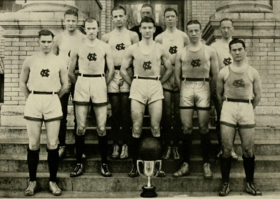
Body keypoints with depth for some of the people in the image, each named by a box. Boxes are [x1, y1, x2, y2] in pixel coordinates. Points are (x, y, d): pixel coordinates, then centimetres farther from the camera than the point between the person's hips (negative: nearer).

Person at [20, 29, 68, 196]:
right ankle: (32, 181, 15)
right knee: (33, 145, 3)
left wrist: (53, 98, 12)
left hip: (53, 103, 0)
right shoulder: (30, 61, 5)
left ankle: (53, 181, 12)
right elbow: (23, 83, 14)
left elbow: (65, 85, 11)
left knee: (53, 145, 0)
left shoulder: (59, 62, 5)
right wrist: (32, 99, 9)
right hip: (33, 103, 0)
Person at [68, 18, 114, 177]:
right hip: (82, 83, 1)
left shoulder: (105, 47, 5)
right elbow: (71, 72, 11)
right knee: (81, 127, 1)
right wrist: (79, 85, 9)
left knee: (101, 127, 0)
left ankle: (104, 163, 10)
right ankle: (79, 164, 11)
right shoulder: (78, 47, 7)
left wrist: (103, 86, 6)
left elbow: (111, 70, 7)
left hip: (99, 83, 0)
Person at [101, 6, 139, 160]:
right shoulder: (106, 37, 11)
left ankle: (125, 144, 7)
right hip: (112, 75, 1)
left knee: (125, 111, -1)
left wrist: (133, 74, -7)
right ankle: (115, 145, 10)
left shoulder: (132, 35, 8)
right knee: (115, 111, 3)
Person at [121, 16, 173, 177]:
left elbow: (169, 69, 13)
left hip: (155, 87, 0)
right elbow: (123, 70, 10)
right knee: (136, 128, -3)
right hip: (138, 87, 0)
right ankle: (135, 165, 4)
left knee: (156, 128, -1)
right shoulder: (133, 49, 6)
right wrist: (133, 84, 4)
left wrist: (159, 82, 7)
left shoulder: (161, 49, 7)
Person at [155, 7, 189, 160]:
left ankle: (176, 145, 12)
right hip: (165, 77, -1)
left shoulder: (183, 36, 8)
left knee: (178, 113, 3)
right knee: (166, 113, 0)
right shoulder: (159, 38, 6)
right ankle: (167, 145, 9)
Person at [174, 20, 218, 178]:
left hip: (203, 87, -1)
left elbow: (215, 75, 6)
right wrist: (184, 90, 5)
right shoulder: (181, 53, 10)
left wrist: (209, 92, 1)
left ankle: (206, 164, 10)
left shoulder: (210, 51, 7)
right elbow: (177, 76, 11)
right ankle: (185, 164, 7)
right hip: (186, 88, 1)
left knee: (204, 128, 0)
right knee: (187, 128, 1)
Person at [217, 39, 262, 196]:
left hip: (247, 108, 0)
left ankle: (250, 184, 16)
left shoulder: (253, 72, 5)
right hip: (228, 108, 0)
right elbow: (219, 94, 13)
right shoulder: (224, 72, 5)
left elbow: (258, 95, 12)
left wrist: (249, 110, 12)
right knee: (227, 149, -1)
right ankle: (225, 183, 9)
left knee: (249, 150, 2)